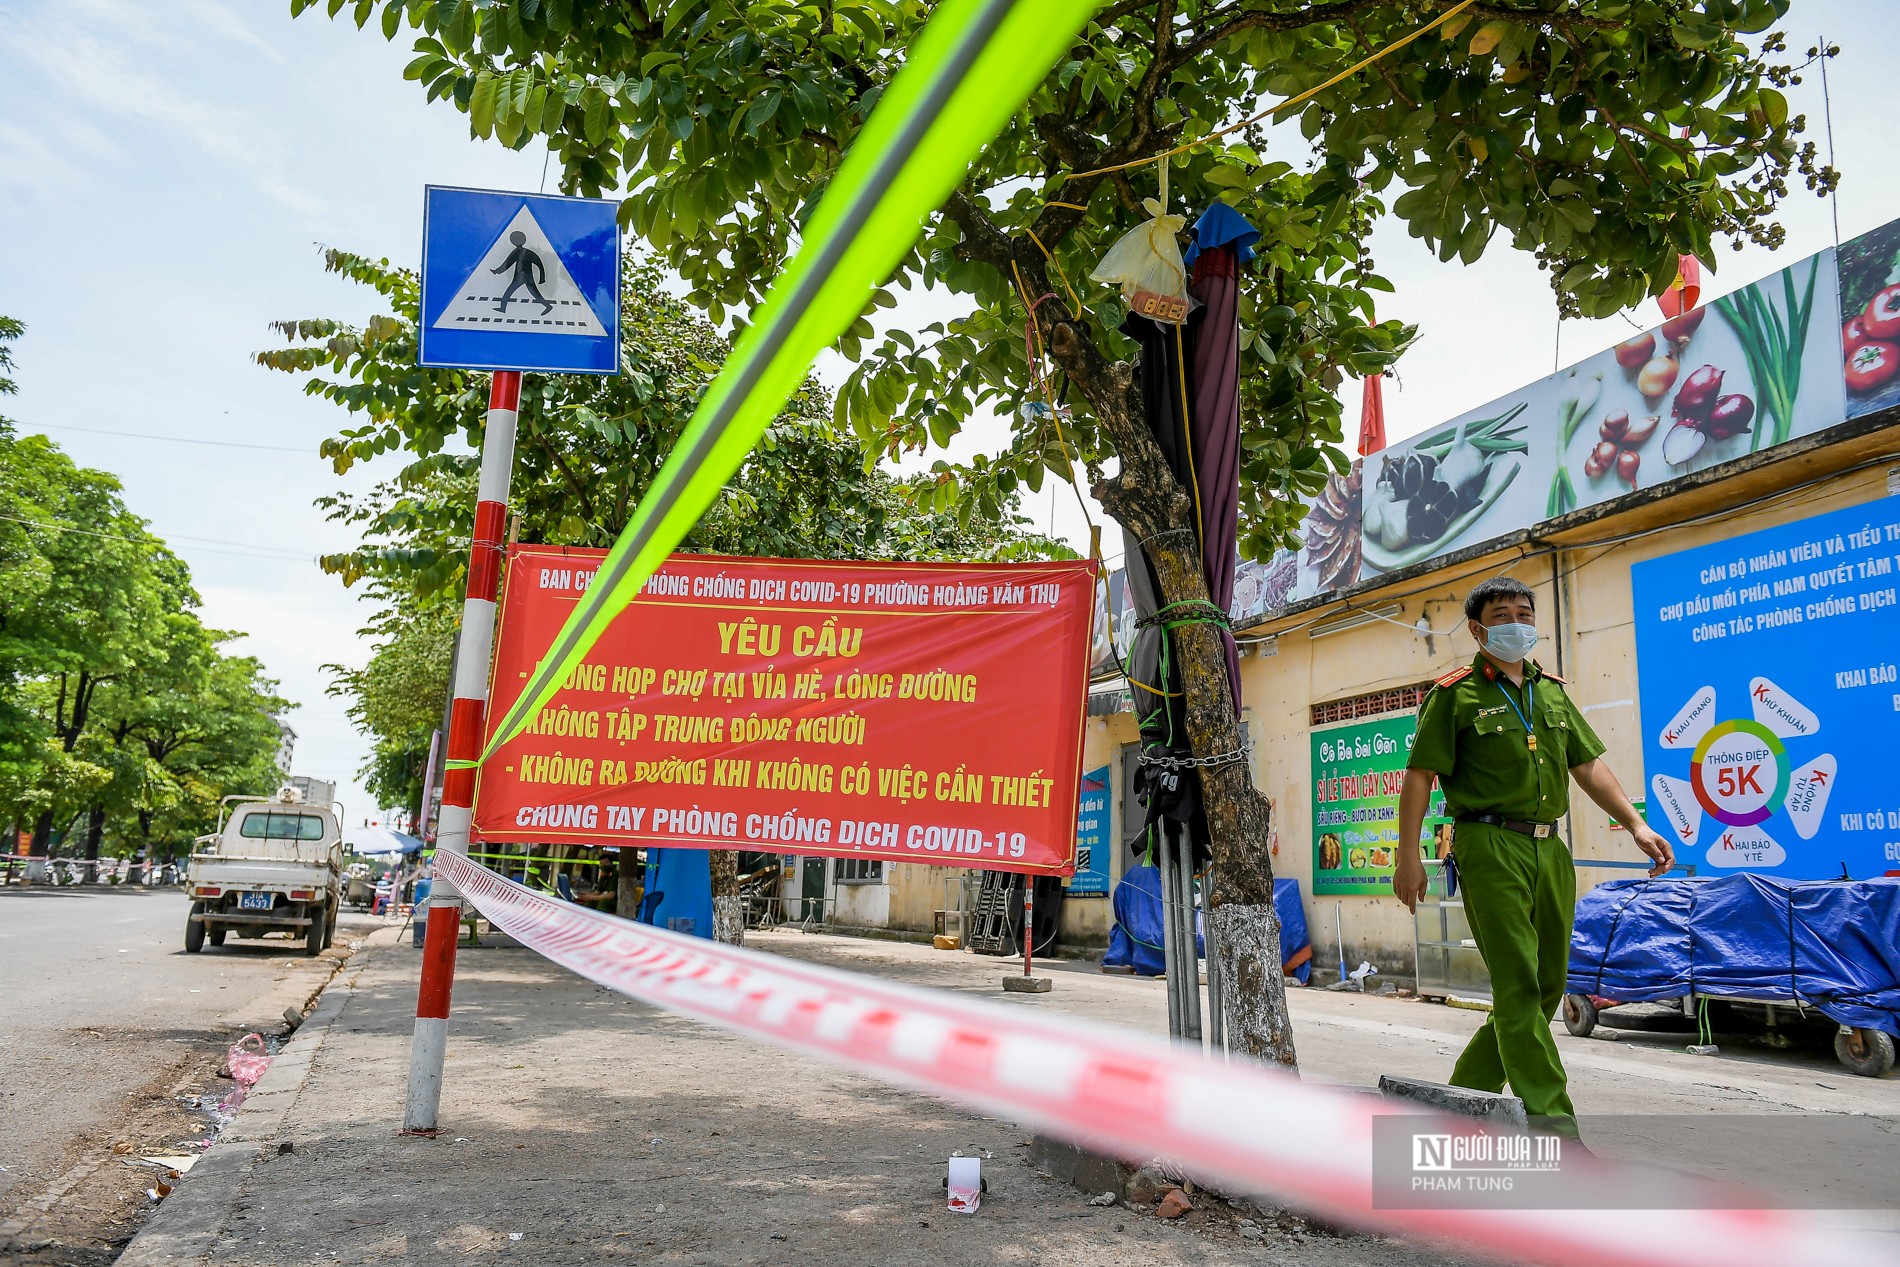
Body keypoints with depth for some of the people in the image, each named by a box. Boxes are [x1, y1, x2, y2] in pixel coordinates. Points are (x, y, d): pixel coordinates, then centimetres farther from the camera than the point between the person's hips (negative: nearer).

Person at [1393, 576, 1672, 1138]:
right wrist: (1408, 855, -10)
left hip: (1549, 849, 7)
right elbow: (1419, 775, -4)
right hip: (1489, 846, -7)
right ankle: (1548, 1116, -8)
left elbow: (1588, 764, 19)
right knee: (1519, 984, -10)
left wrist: (1635, 824, 8)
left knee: (1546, 986, 11)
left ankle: (1467, 1093, 25)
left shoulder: (1552, 691, 18)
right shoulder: (1455, 695, -1)